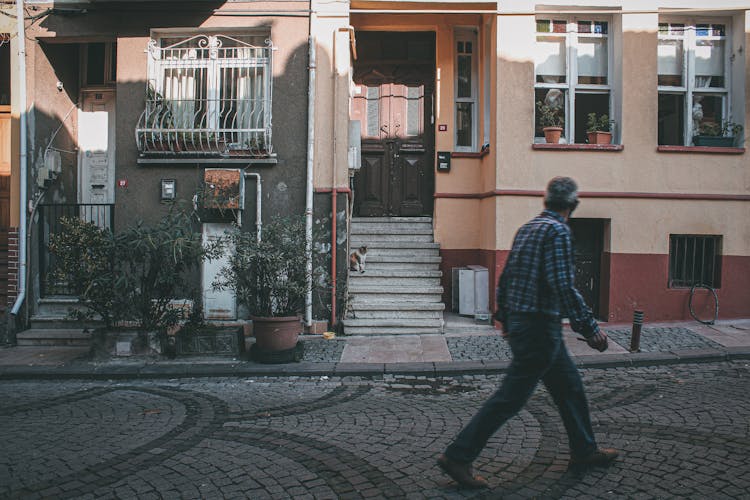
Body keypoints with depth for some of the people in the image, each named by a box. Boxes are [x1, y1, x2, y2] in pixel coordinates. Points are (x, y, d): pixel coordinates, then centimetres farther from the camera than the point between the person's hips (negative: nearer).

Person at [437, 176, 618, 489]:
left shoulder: (527, 228, 12)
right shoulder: (557, 231, -15)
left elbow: (505, 278, 15)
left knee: (569, 386, 21)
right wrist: (590, 328, -17)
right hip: (540, 327, -10)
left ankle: (584, 451, 36)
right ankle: (458, 457, 2)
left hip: (519, 322, 10)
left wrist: (504, 319, 23)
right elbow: (563, 286, -23)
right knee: (510, 398, -3)